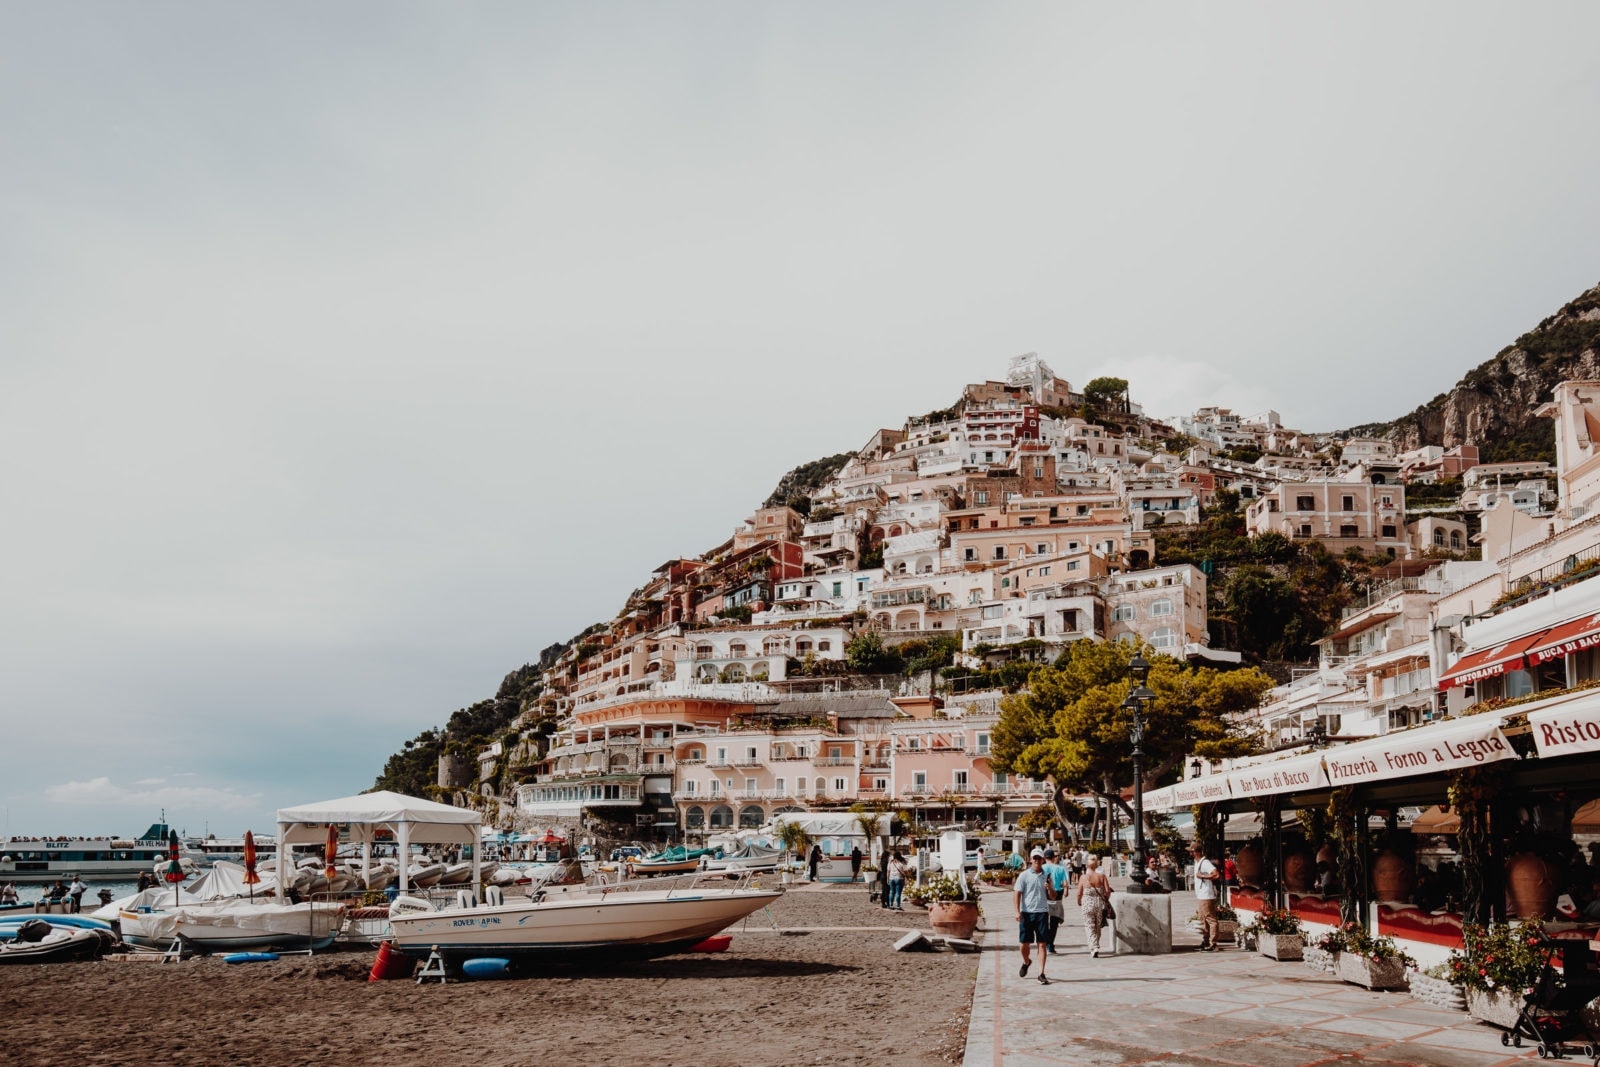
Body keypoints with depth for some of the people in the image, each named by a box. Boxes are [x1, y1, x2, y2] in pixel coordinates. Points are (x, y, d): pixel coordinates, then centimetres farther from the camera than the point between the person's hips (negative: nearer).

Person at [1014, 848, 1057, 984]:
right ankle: (1026, 962, 35)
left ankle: (1041, 974, 1)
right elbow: (1017, 894, -2)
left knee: (1042, 944, -2)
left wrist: (1049, 888, -7)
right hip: (1027, 913, -2)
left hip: (1042, 913, 2)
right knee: (1025, 943, 4)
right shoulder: (1024, 876, 1)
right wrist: (1017, 912, -11)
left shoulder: (1046, 876, 10)